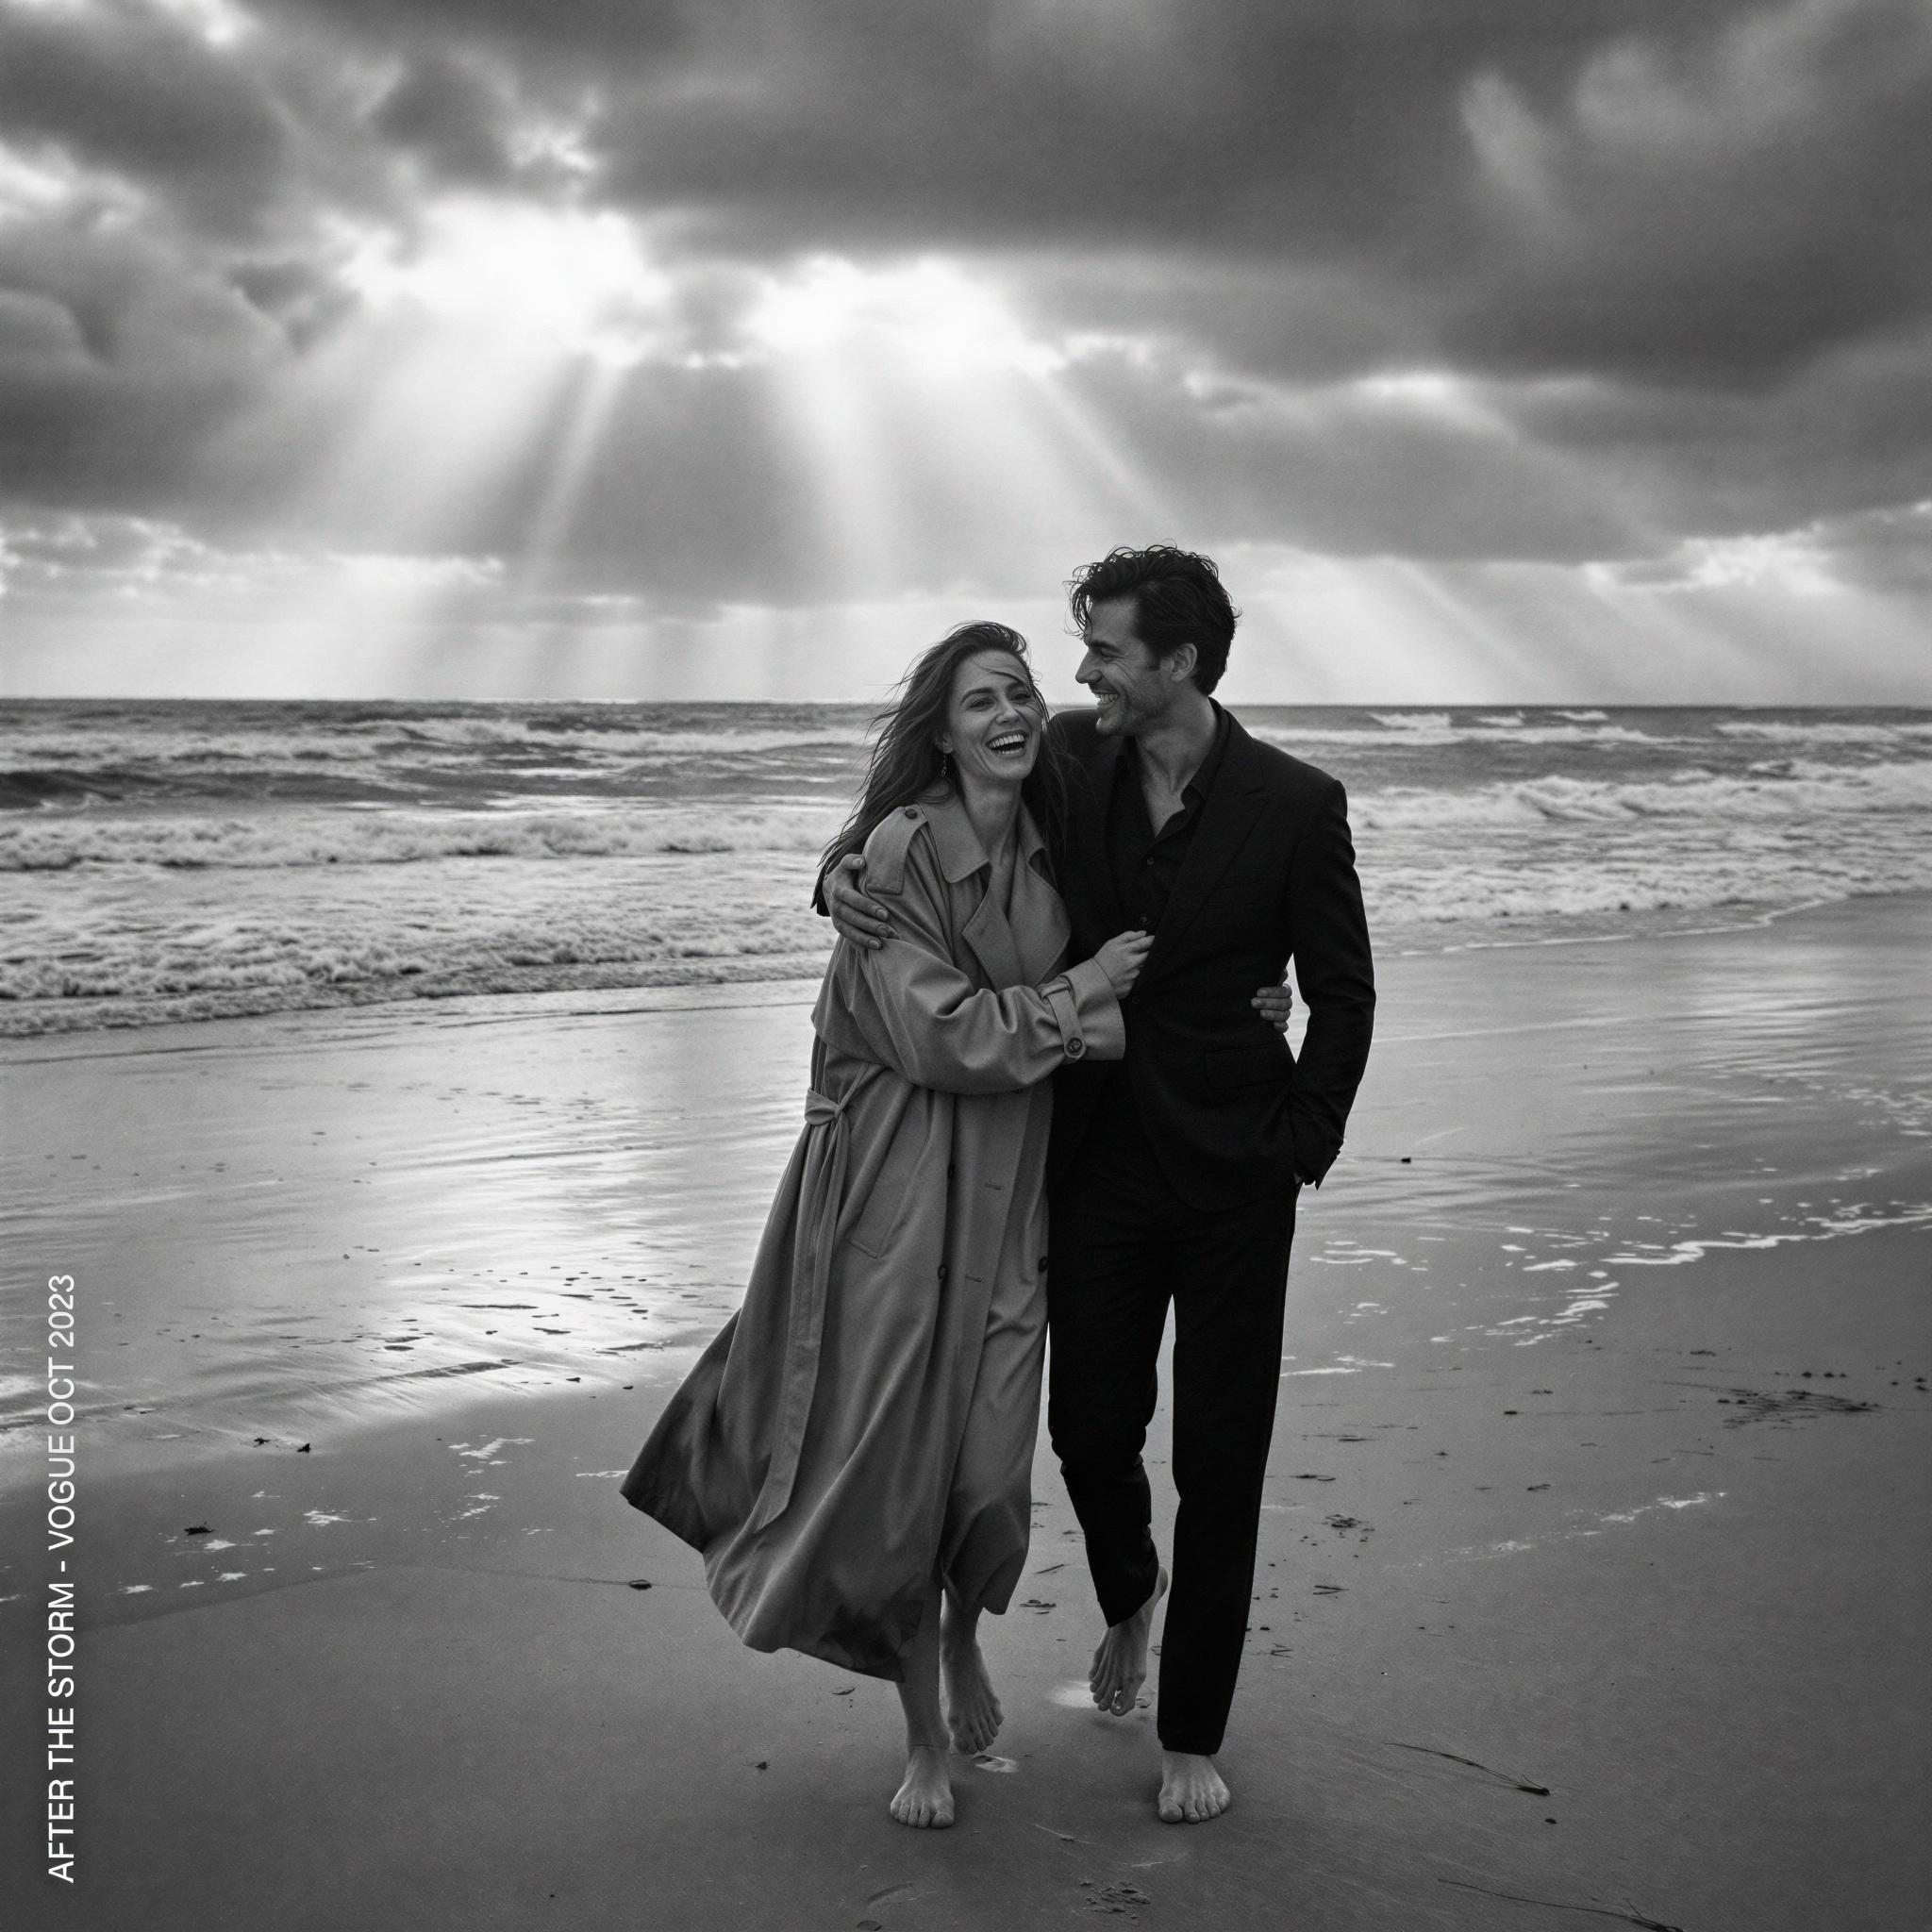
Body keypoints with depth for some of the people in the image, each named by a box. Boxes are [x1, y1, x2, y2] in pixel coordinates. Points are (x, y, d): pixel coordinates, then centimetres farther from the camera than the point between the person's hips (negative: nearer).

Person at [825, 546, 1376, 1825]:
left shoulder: (1295, 806, -11)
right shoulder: (1072, 759, -3)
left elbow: (1344, 996, -2)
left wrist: (1302, 1146, -5)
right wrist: (850, 874, -10)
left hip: (1232, 1179, -3)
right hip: (1098, 1164, 3)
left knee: (1220, 1462, 4)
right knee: (1088, 1428, 9)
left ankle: (1194, 1737, 20)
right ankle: (1129, 1596, 44)